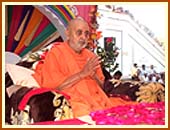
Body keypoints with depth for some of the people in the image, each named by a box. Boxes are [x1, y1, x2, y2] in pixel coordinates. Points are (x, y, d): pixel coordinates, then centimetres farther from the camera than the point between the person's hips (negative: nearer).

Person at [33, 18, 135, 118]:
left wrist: (94, 76, -3)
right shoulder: (55, 53, 1)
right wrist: (82, 73, -11)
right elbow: (52, 86, -9)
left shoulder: (90, 56, 18)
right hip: (74, 101, -5)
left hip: (98, 98, 6)